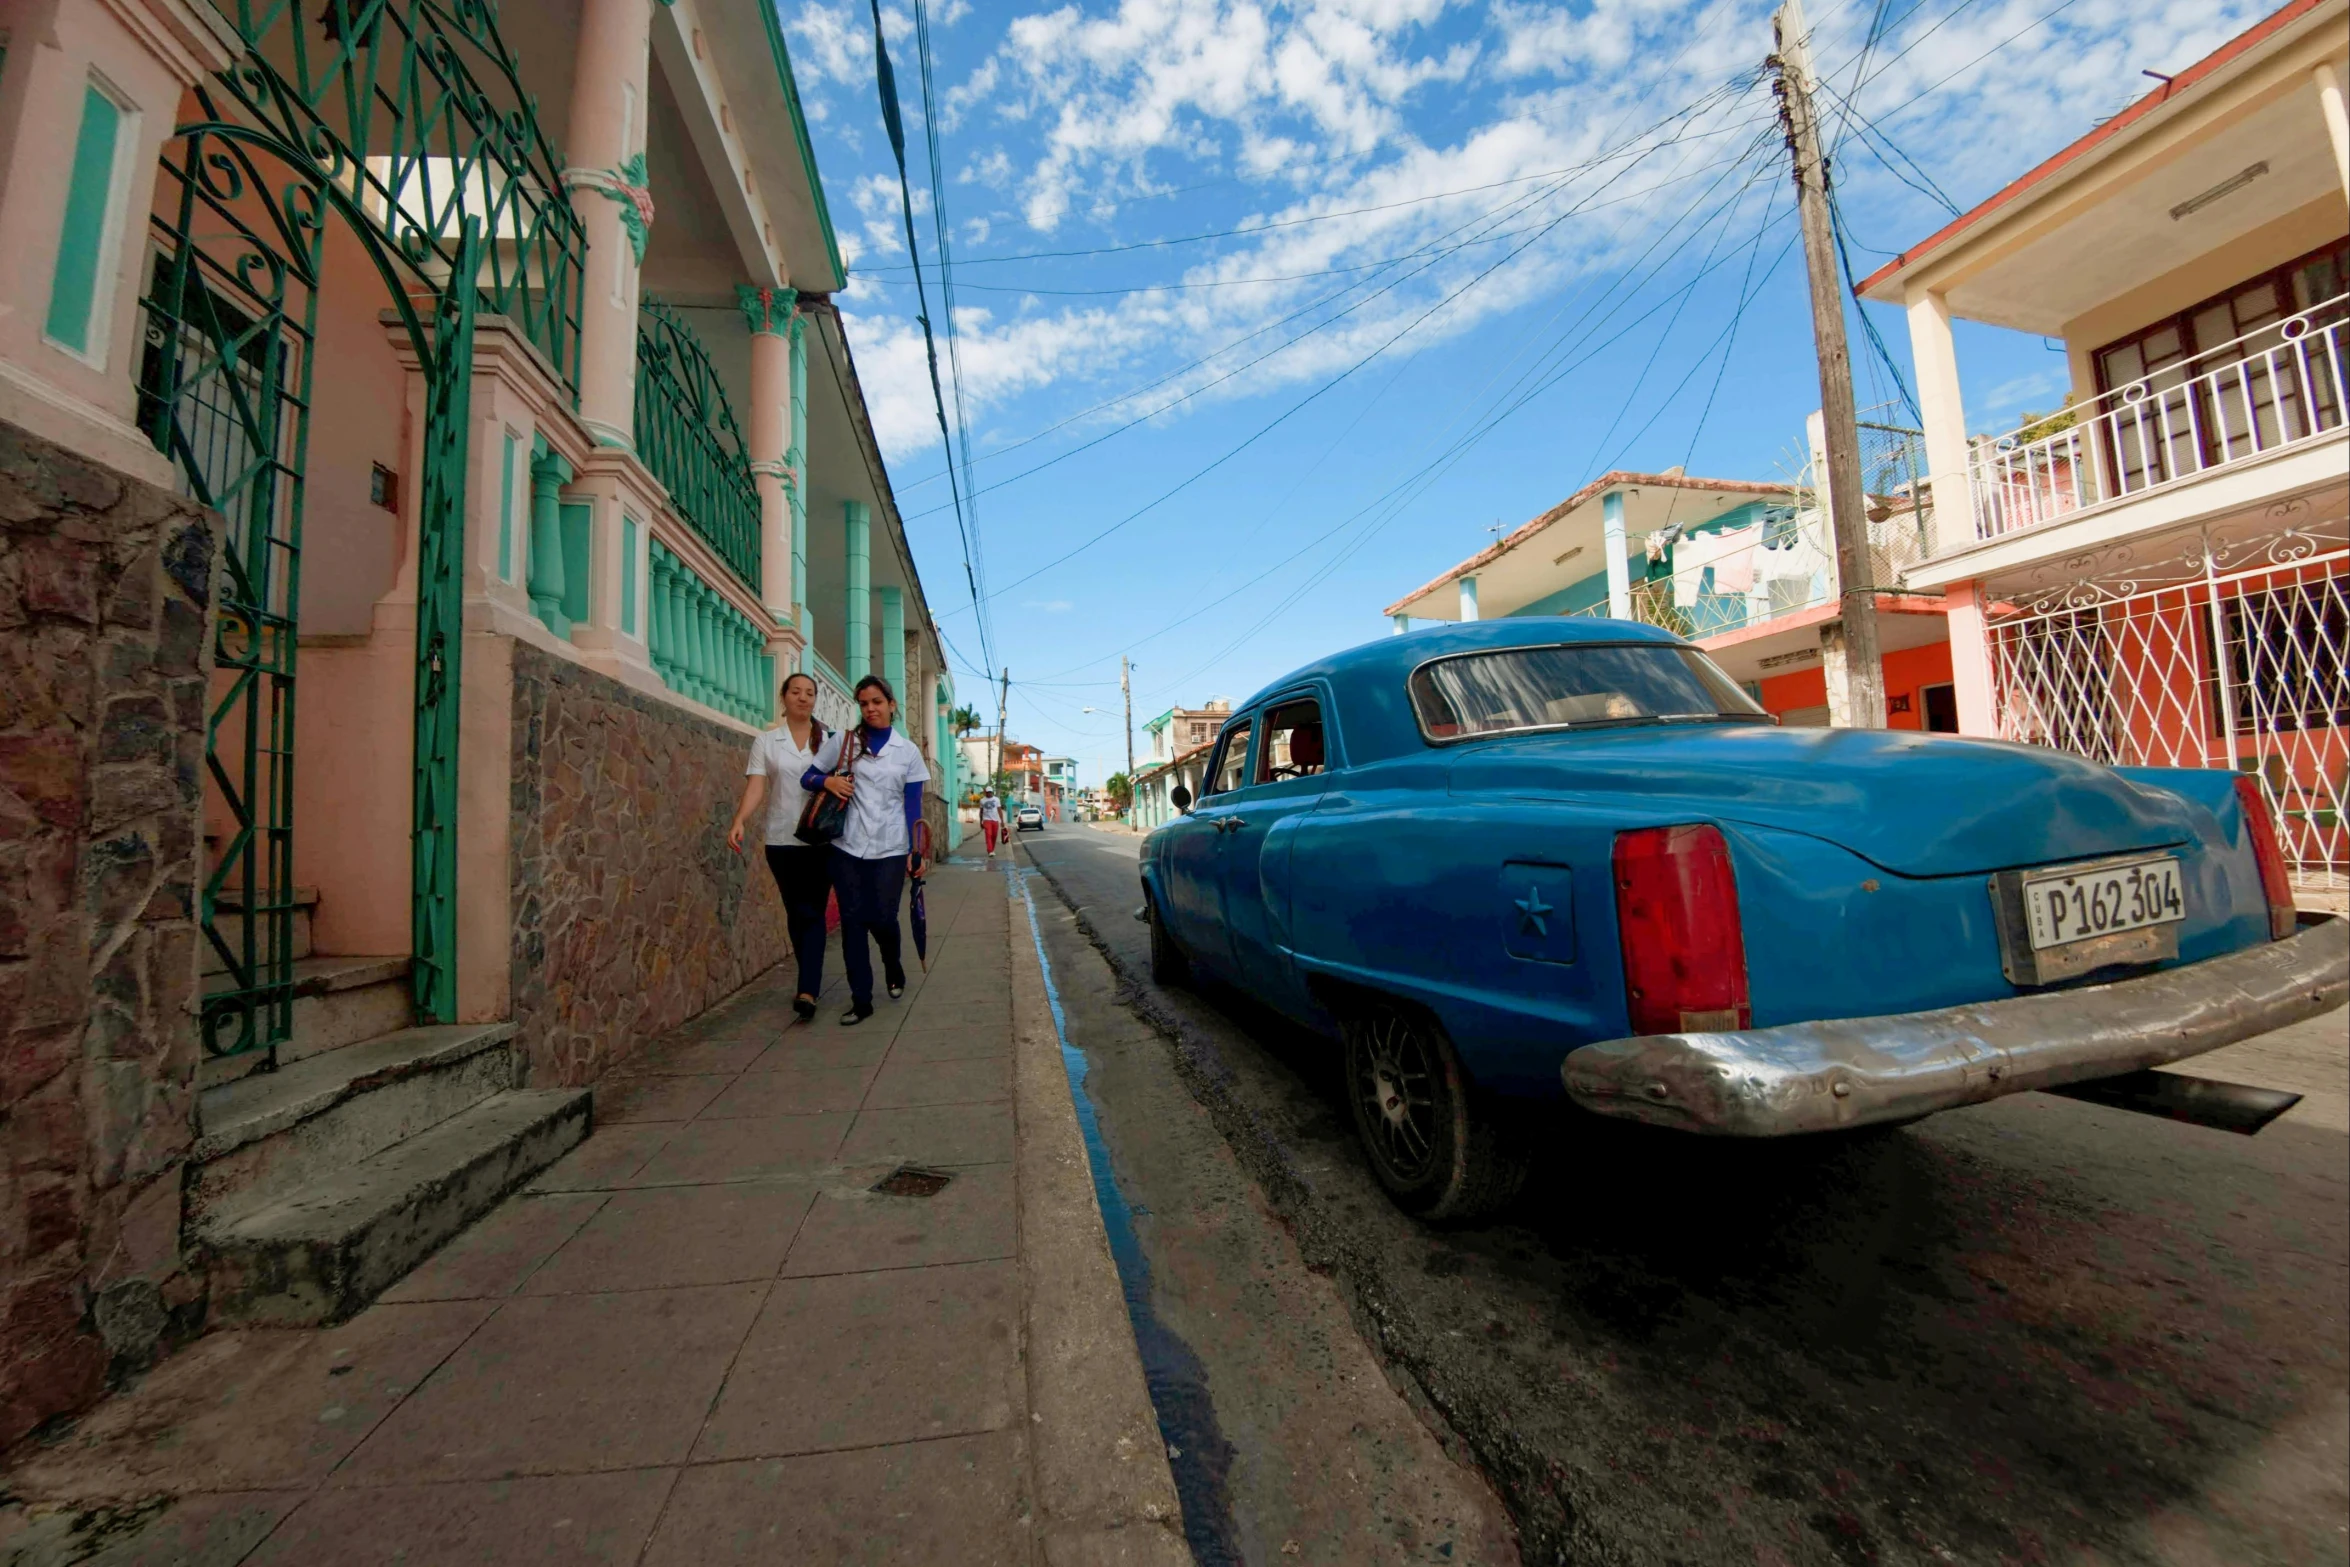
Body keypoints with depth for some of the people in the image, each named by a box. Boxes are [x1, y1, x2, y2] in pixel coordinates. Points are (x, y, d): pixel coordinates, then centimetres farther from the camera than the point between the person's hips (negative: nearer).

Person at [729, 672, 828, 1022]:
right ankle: (812, 977, 24)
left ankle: (808, 991, -11)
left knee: (813, 912, -5)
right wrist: (739, 821, -21)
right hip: (782, 839, 1)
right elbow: (756, 786, -5)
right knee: (796, 912, 9)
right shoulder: (766, 741, 5)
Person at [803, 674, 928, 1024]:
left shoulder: (908, 751, 5)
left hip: (890, 849, -1)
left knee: (882, 918, -2)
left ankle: (894, 968, 31)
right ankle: (861, 1000, 12)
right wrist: (828, 780, -14)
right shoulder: (842, 741, 4)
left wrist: (916, 851, 0)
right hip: (848, 847, 1)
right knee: (852, 920, 2)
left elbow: (913, 806, 5)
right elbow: (807, 777, 9)